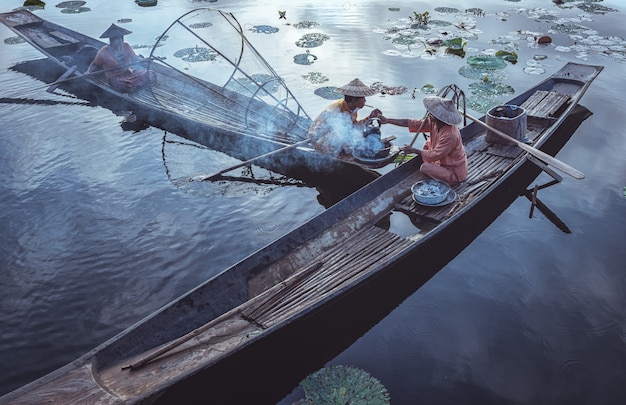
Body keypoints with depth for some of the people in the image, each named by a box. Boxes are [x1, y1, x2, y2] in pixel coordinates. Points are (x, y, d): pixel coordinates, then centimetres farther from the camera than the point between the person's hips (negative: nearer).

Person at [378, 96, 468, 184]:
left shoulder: (450, 135, -33)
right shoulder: (434, 123, -9)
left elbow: (434, 155, -28)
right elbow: (413, 123, -5)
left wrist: (414, 150, -18)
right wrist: (388, 120, -5)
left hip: (455, 173, -8)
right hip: (446, 162, 8)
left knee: (424, 168, -20)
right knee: (427, 144, 8)